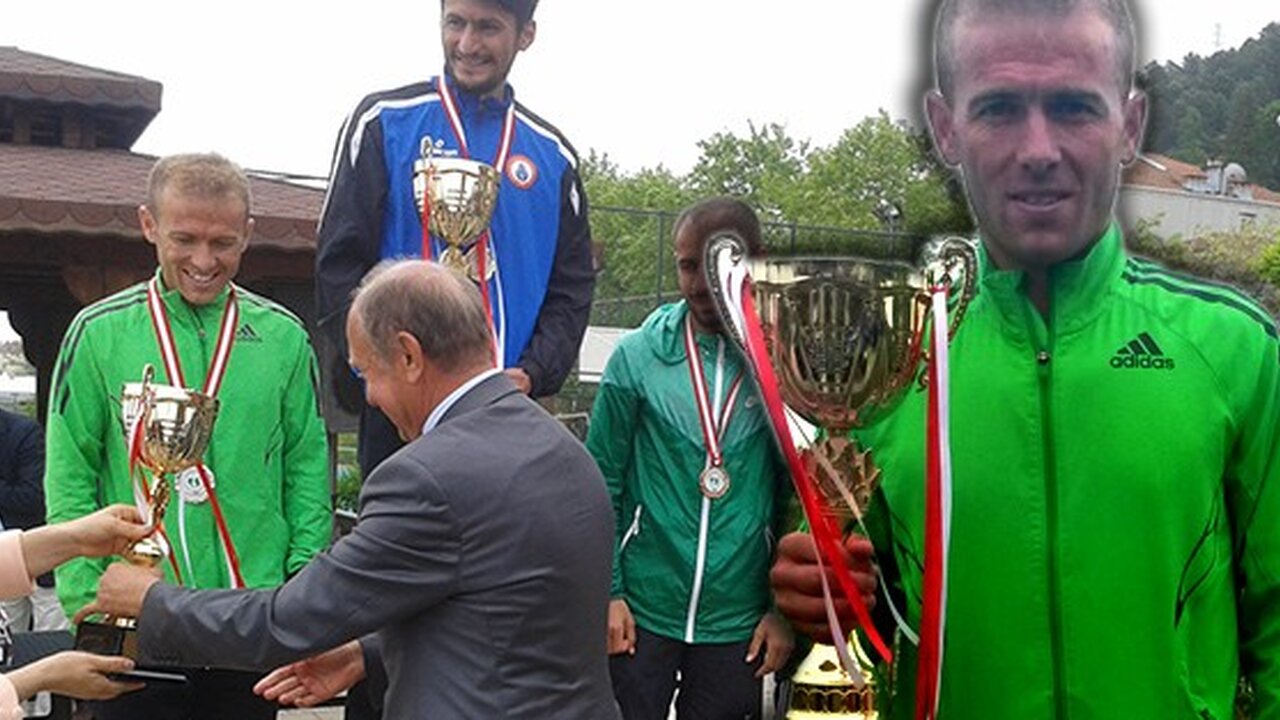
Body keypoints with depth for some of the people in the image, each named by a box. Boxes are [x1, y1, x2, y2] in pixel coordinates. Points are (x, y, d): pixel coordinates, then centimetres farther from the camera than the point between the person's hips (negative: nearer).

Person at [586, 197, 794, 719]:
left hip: (739, 619, 1)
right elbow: (603, 481, 0)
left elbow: (797, 497, 2)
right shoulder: (637, 356, -5)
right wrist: (607, 593, -4)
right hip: (642, 611, 0)